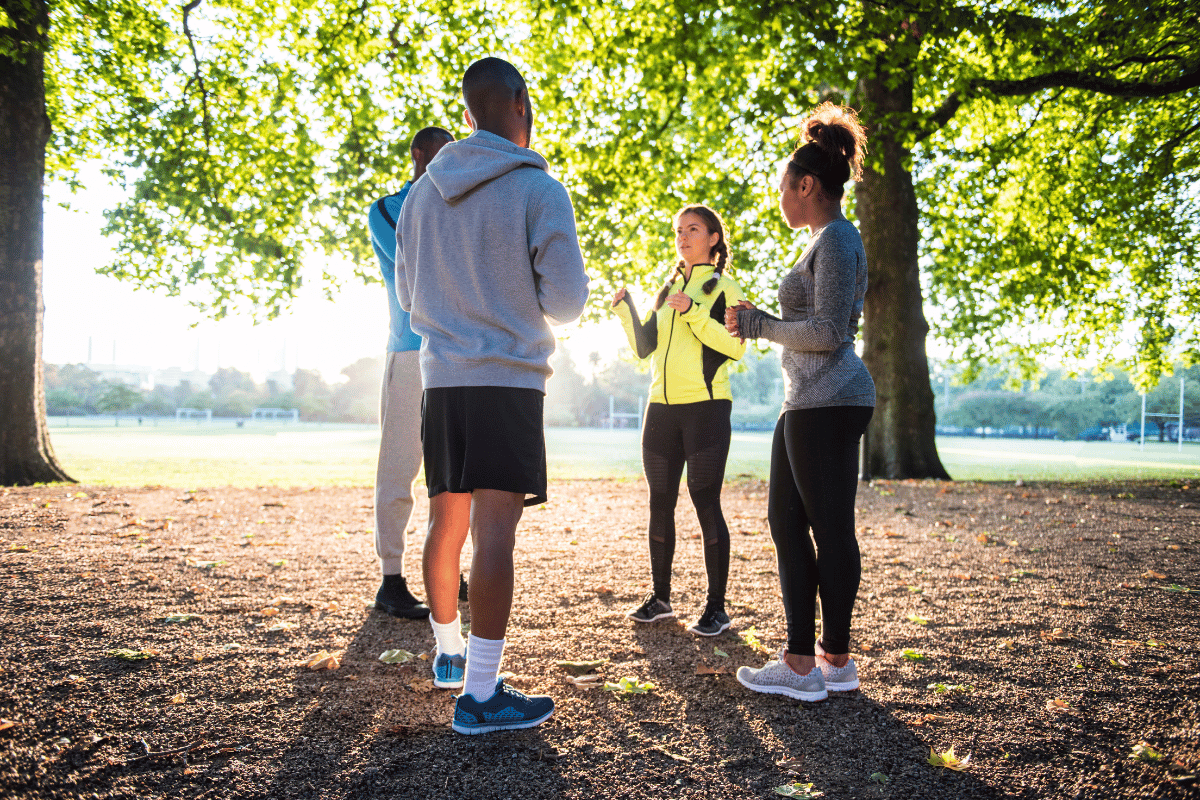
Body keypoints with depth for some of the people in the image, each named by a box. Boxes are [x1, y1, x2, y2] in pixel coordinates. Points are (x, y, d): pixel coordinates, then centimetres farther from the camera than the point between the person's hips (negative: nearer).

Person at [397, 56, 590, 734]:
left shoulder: (425, 191, 11)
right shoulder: (539, 189, -6)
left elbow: (408, 294, 17)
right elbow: (567, 298, -9)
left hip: (441, 375, 6)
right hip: (509, 377, -6)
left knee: (447, 522, 15)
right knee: (495, 531, -6)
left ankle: (450, 652, 33)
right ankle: (481, 695, -4)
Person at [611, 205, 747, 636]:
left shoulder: (723, 288, 3)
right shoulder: (667, 289, 19)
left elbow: (736, 345, -11)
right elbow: (644, 347, 16)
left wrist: (694, 312, -19)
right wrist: (625, 308, 5)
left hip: (706, 407, -6)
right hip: (662, 407, 6)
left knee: (706, 504, -6)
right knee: (660, 503, 8)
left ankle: (716, 606, 2)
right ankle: (660, 597, 19)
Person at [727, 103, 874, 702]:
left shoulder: (837, 240, -9)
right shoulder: (826, 241, 22)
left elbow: (828, 332, -17)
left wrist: (757, 325, -8)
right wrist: (758, 321, 19)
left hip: (829, 401, -11)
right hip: (809, 402, 11)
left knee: (831, 529, -4)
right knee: (786, 520, 11)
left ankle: (833, 660, 7)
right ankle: (804, 656, 18)